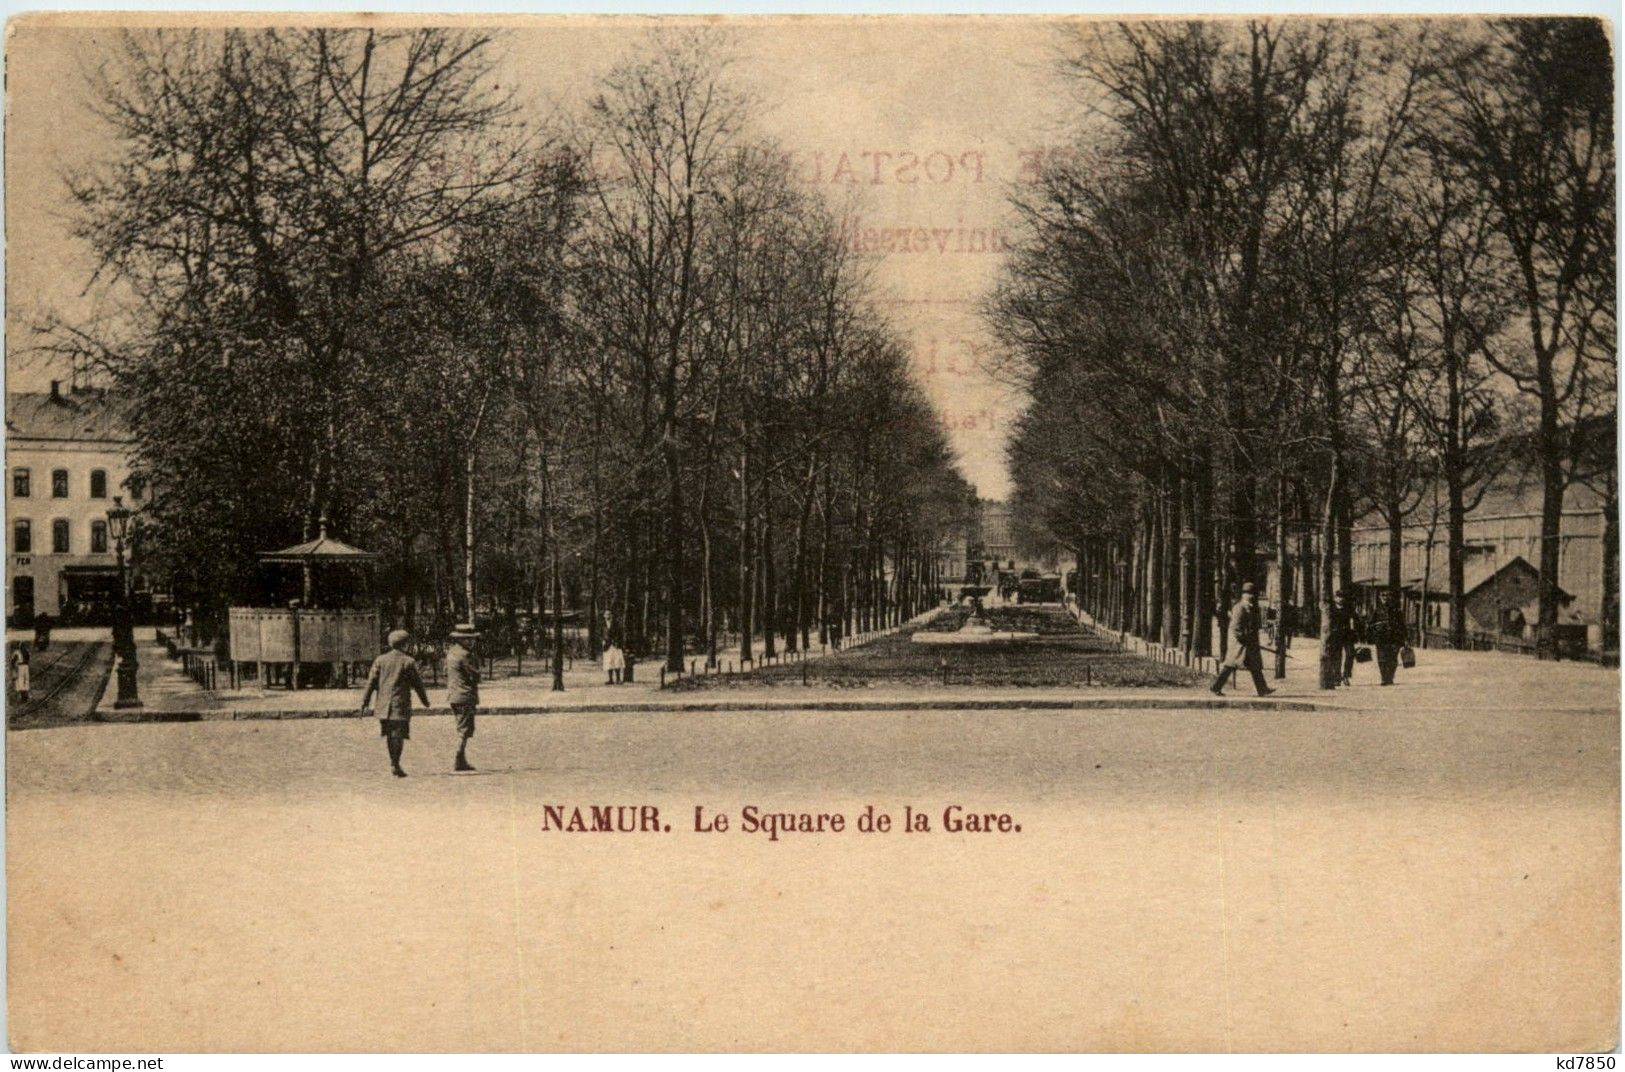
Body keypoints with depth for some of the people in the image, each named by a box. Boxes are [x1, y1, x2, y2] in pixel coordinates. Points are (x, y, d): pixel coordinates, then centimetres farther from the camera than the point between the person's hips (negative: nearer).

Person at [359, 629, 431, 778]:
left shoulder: (380, 660, 7)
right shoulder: (409, 662, -2)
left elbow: (371, 682, 4)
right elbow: (418, 683, 1)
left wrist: (365, 701, 7)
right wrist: (425, 700, 13)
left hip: (383, 704, 4)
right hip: (400, 704, -4)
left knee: (389, 733, 15)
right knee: (399, 734, -4)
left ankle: (393, 762, 21)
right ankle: (395, 764, -11)